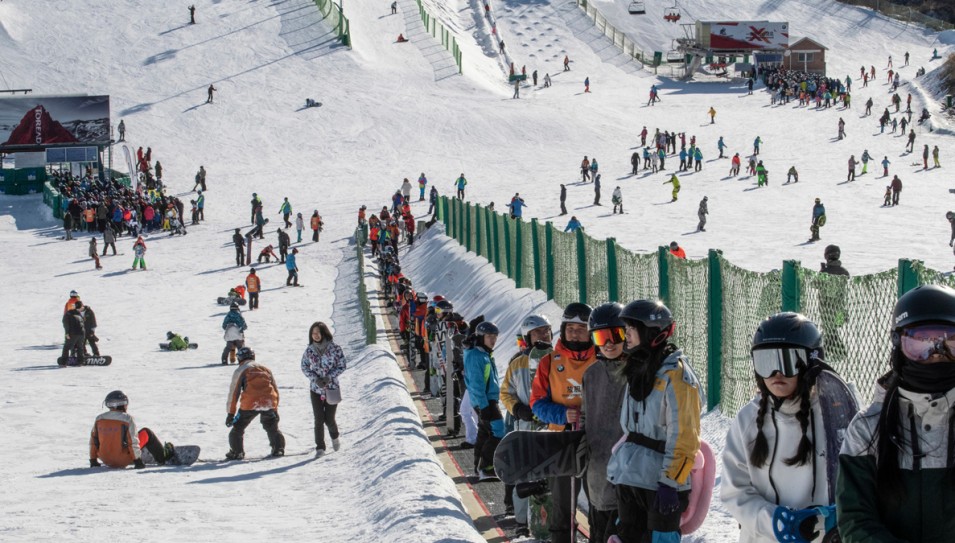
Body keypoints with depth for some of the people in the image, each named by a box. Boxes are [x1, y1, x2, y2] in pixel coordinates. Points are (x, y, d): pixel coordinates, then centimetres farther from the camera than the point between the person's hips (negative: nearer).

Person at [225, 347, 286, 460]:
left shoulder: (240, 370, 8)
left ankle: (237, 452, 5)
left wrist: (231, 413, 5)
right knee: (272, 427, 25)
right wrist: (275, 408, 28)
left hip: (251, 403, -4)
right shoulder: (265, 369, 22)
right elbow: (275, 389, 22)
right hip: (269, 402, 4)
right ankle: (278, 449, 19)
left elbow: (234, 392, 4)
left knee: (238, 428, 10)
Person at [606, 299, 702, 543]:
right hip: (629, 475, 8)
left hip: (661, 478, -8)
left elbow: (683, 434, -18)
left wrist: (670, 482, -21)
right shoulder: (638, 370, 13)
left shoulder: (675, 374, -14)